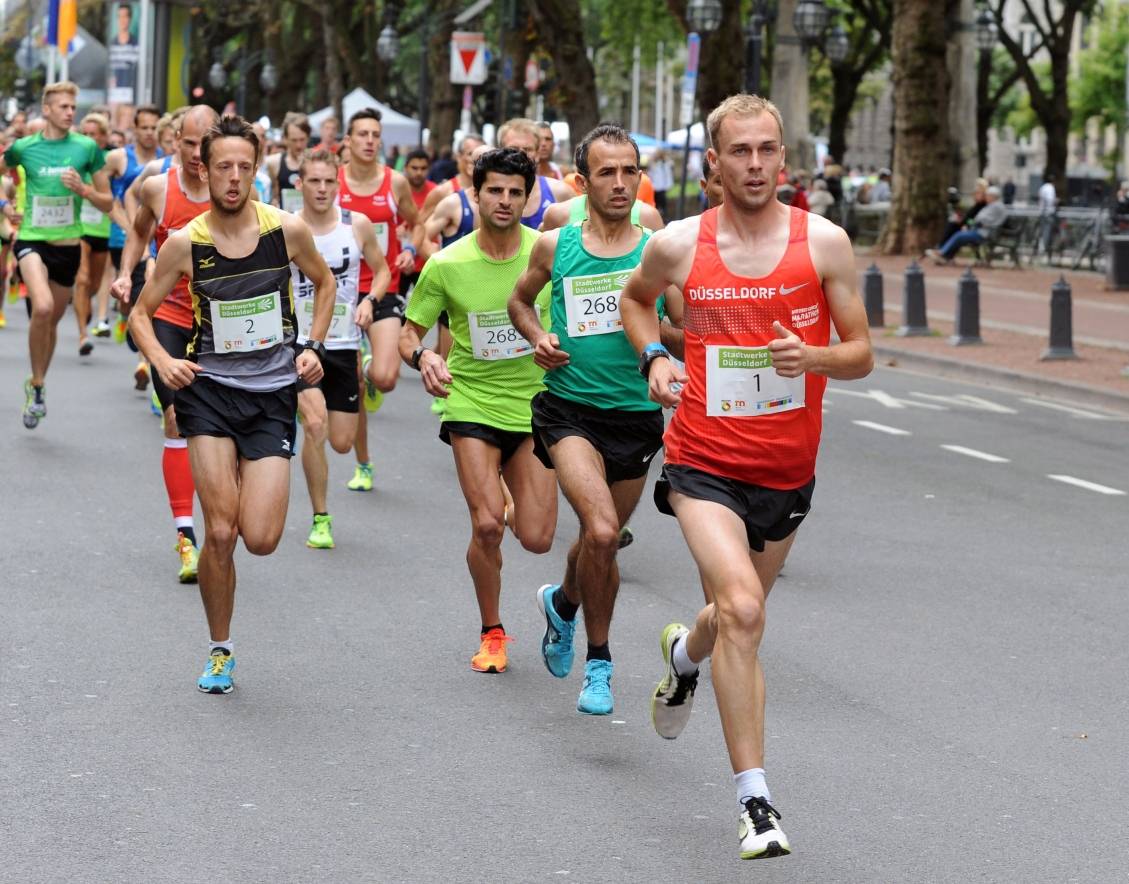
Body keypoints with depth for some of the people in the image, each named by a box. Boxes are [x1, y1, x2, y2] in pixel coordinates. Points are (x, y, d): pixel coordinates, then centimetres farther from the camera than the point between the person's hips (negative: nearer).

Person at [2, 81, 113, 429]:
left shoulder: (87, 148, -2)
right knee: (42, 307, -27)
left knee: (52, 320, 15)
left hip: (68, 245, 2)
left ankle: (36, 384, 38)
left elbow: (108, 203, 3)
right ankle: (37, 386, -12)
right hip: (32, 240, -2)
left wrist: (83, 190, -15)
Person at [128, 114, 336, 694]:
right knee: (220, 533, -9)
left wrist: (313, 347, 5)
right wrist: (161, 360, -13)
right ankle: (220, 649, 12)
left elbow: (324, 282, 16)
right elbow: (141, 313, 6)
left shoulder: (288, 230, -4)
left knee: (261, 539, -10)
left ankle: (253, 489, 29)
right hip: (209, 389, 0)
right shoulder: (185, 243, -5)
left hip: (273, 393, 0)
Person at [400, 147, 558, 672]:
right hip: (471, 403, -1)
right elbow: (408, 333, 0)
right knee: (487, 526, -16)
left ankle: (512, 500, 34)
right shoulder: (446, 265, -8)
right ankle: (492, 633, 8)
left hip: (535, 405, 1)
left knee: (537, 540, -4)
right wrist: (423, 358, -22)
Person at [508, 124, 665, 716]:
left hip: (635, 415, 2)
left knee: (602, 541, 16)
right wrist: (538, 338, 0)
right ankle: (599, 660, -4)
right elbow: (520, 300, 20)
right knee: (601, 531, -22)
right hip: (568, 407, -2)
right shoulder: (555, 246, 1)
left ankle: (563, 602, 51)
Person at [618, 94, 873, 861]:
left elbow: (862, 355, -2)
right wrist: (653, 357, 0)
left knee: (738, 613, 20)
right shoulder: (678, 245, -5)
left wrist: (811, 357, -23)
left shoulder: (824, 242, -6)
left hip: (788, 468, 2)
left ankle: (685, 654, 59)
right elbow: (637, 298, 18)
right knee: (742, 610, -22)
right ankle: (755, 799, -16)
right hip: (705, 462, -2)